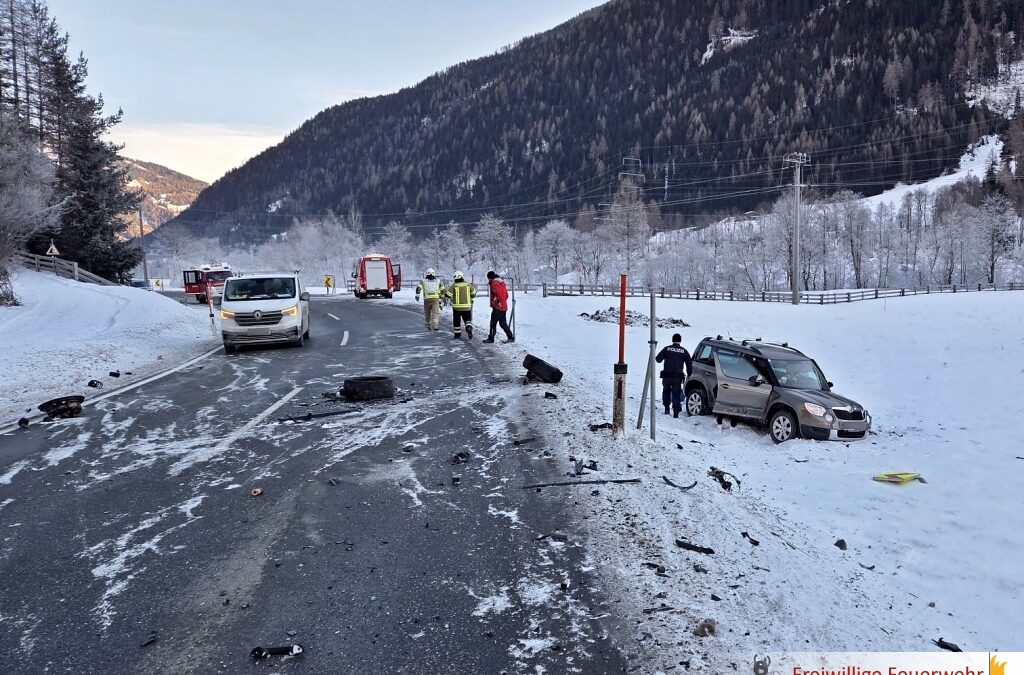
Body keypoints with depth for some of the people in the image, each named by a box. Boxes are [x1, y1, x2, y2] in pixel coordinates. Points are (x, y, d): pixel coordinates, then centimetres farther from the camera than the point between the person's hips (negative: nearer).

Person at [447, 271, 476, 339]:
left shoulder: (454, 285, -7)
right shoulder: (468, 284, 2)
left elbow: (448, 294, -9)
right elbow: (474, 293, 12)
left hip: (457, 306, -1)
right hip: (467, 306, 1)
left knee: (456, 321, 14)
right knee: (468, 320, 9)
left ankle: (457, 335, 20)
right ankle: (469, 328, -20)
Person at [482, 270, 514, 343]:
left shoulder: (494, 283, -13)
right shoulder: (501, 282, 16)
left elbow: (498, 294, -24)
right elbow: (506, 294, 18)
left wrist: (493, 303, -14)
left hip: (498, 307, -9)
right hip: (503, 307, 9)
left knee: (493, 323, -1)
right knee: (503, 323, 14)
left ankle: (491, 339, 2)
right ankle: (511, 337, 13)